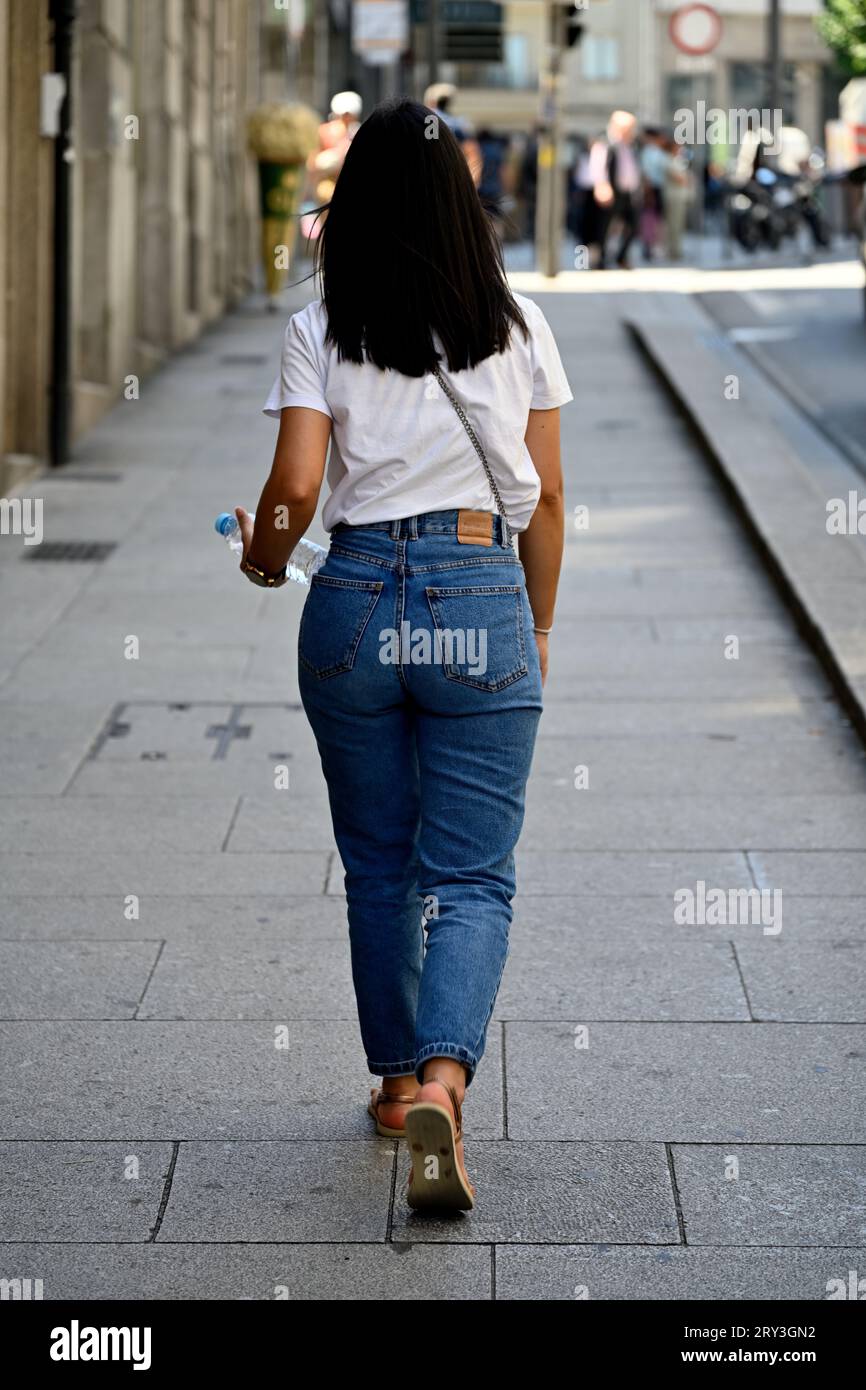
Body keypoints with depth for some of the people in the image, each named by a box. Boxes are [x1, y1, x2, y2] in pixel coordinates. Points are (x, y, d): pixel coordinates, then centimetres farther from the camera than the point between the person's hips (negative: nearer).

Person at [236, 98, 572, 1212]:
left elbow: (295, 485, -10)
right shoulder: (518, 325, 3)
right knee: (473, 875, 2)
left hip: (356, 599, 1)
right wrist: (536, 628, 18)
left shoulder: (320, 330, -1)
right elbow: (546, 501, 6)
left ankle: (398, 1080, 28)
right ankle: (443, 1076, -20)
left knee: (379, 867, 17)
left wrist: (264, 558, 11)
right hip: (481, 604, 0)